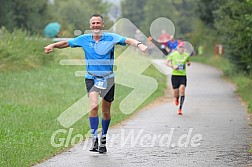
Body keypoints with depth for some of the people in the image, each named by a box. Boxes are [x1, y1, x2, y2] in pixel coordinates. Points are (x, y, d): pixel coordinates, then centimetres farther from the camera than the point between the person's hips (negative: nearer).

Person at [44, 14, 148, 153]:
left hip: (108, 79, 0)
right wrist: (53, 45, -6)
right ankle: (94, 138, -20)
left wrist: (139, 45, -34)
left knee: (106, 111, 8)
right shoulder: (84, 39, 3)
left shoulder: (111, 37, -3)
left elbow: (128, 40, -15)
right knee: (94, 106, -22)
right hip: (91, 78, 0)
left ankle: (103, 139, 26)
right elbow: (66, 43, 9)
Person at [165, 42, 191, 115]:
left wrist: (188, 63, -3)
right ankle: (176, 99, 41)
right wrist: (172, 66, -11)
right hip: (175, 75, 0)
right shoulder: (173, 54, -2)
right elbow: (166, 62, 6)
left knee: (182, 91, -17)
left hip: (183, 75, 0)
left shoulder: (186, 55, 3)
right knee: (176, 93, 1)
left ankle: (180, 108, -11)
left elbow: (188, 62, 21)